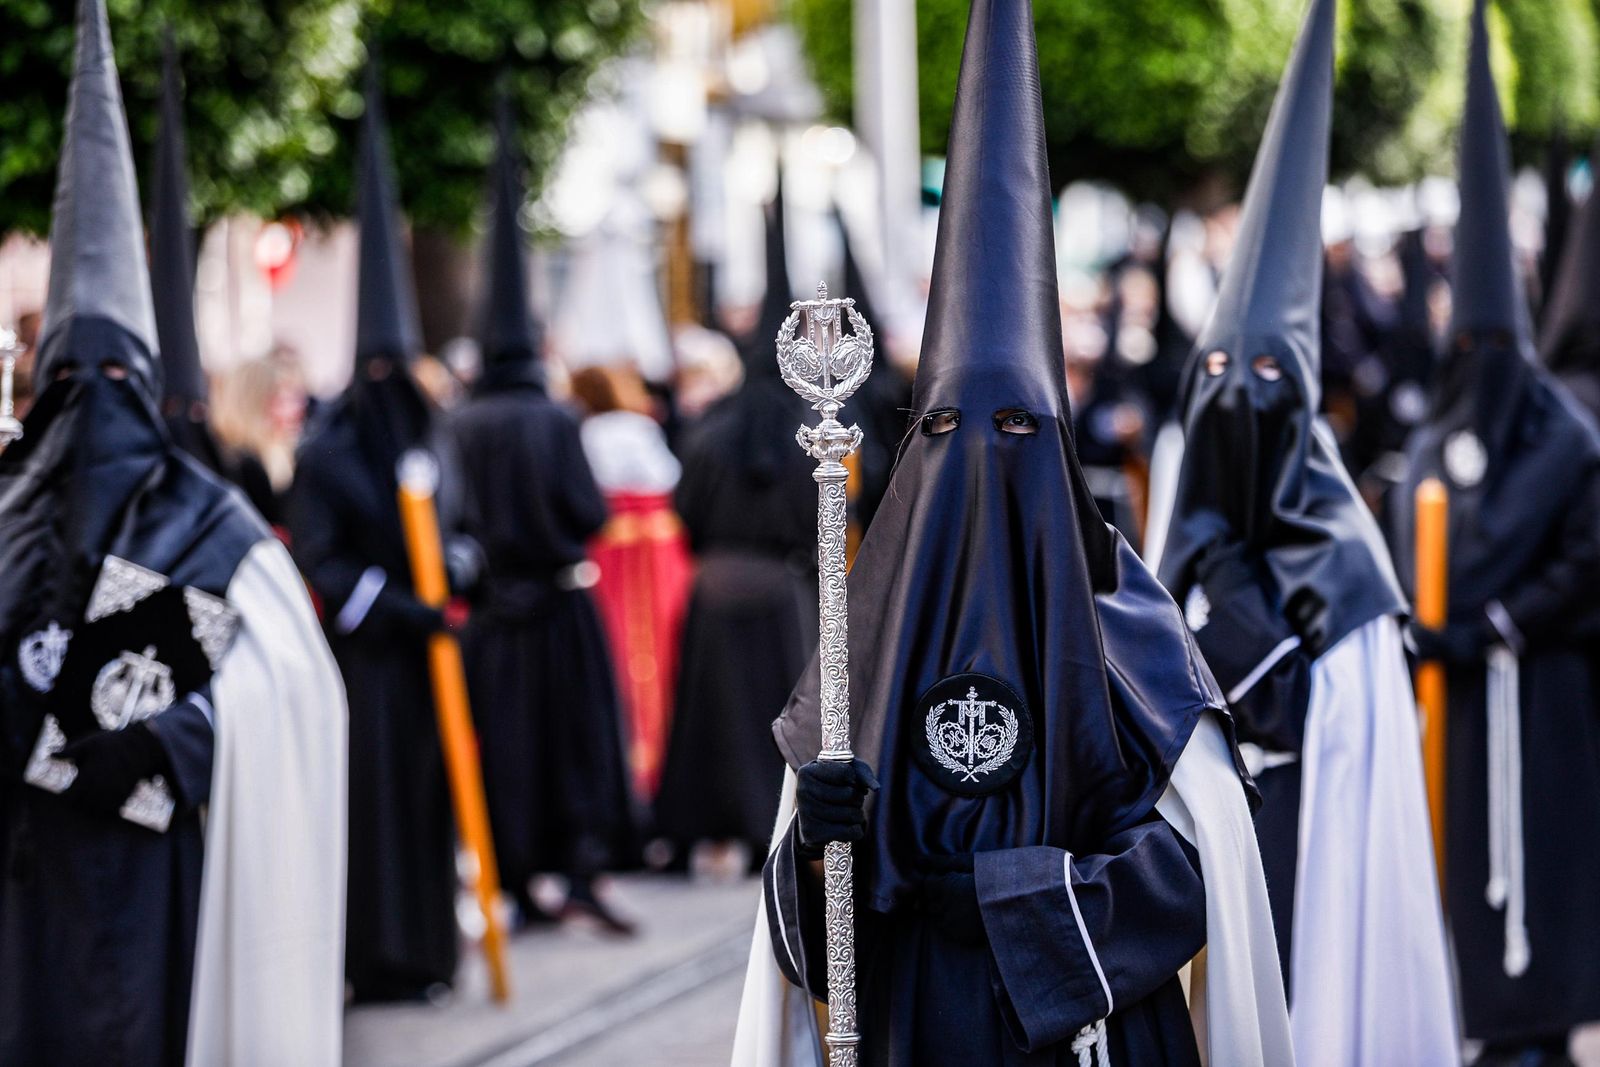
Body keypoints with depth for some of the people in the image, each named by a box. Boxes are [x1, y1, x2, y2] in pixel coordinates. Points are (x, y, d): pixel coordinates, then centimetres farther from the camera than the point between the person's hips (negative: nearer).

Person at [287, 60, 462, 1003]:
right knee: (374, 798, -6)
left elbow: (460, 529, 20)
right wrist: (395, 603, -17)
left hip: (426, 652, 6)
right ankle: (377, 959, -2)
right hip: (365, 655, -6)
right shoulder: (326, 455, -5)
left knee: (432, 790, 6)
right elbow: (317, 561, -10)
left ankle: (426, 951, 14)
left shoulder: (431, 445, 13)